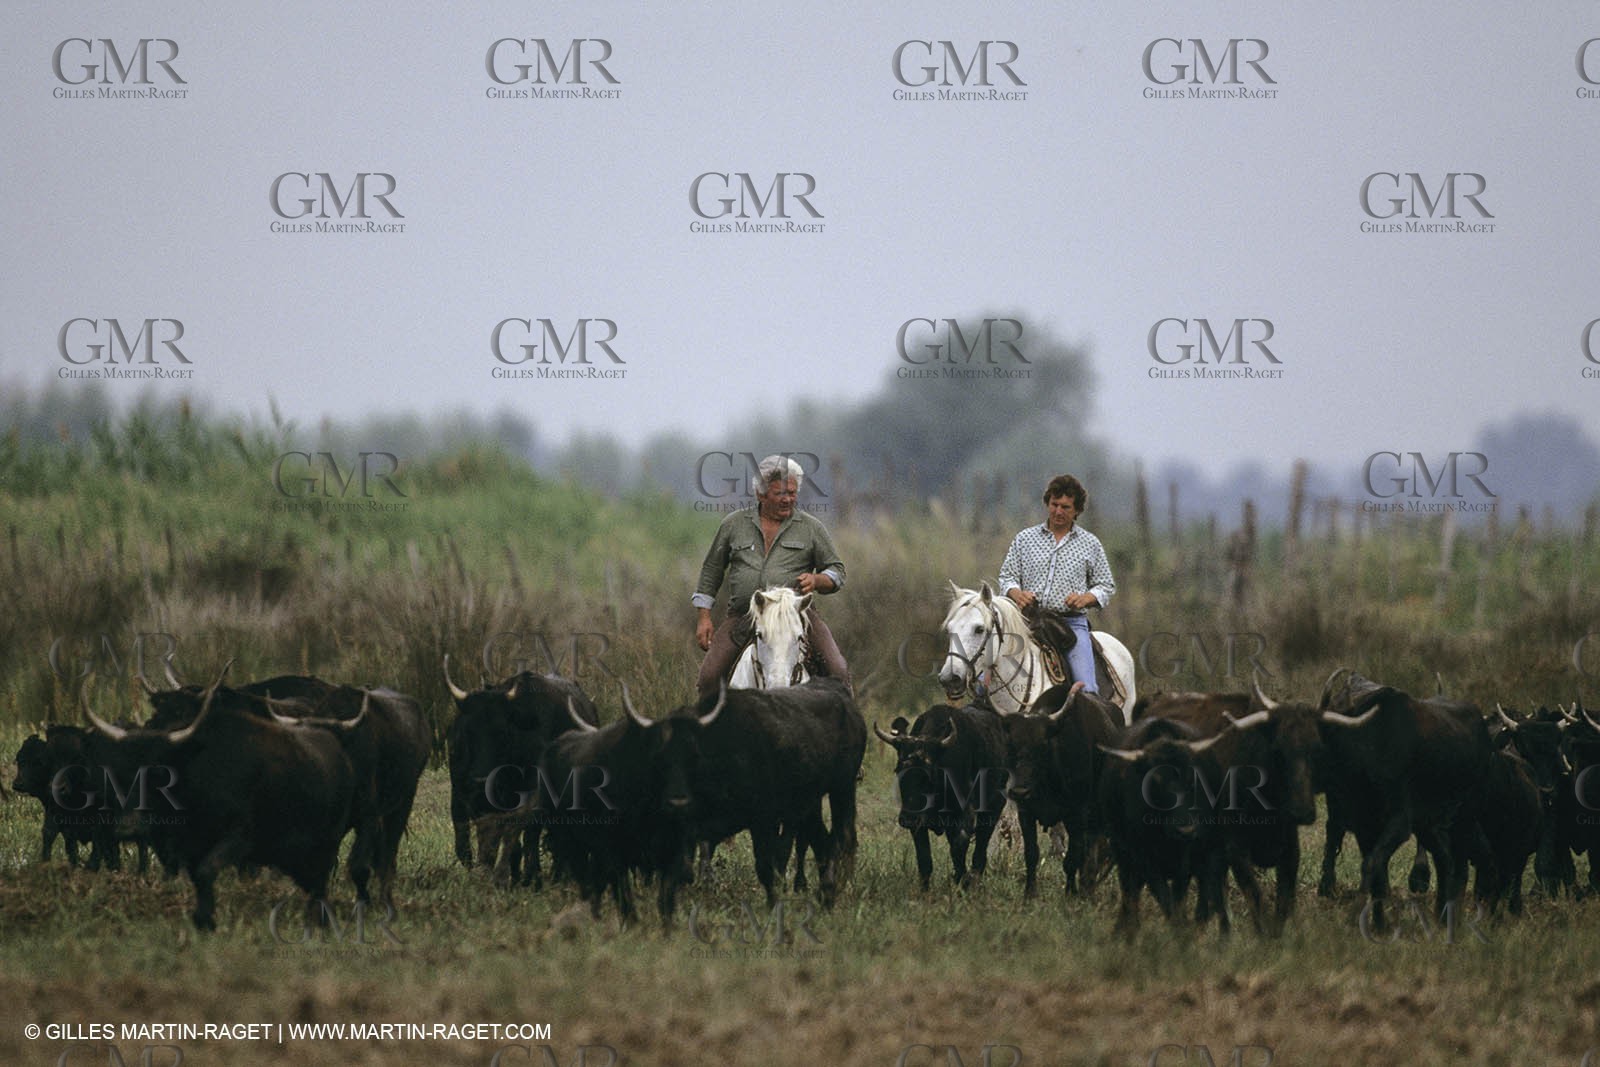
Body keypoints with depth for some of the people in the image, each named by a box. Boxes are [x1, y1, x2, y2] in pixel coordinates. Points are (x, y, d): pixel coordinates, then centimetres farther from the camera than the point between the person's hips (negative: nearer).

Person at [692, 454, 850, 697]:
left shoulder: (811, 528, 9)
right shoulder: (734, 525, 12)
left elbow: (837, 572, 12)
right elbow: (711, 571, 19)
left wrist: (816, 580, -11)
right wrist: (703, 619, 12)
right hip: (743, 617, 1)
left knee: (837, 672, -18)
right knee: (709, 676, -16)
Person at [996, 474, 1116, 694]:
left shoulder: (1090, 544, 12)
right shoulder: (1024, 539, 13)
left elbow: (1106, 585, 15)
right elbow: (1007, 577, 13)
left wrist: (1086, 598, -6)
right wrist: (1016, 594, -9)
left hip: (1072, 624, -1)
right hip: (1028, 622, 1)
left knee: (1085, 690, -20)